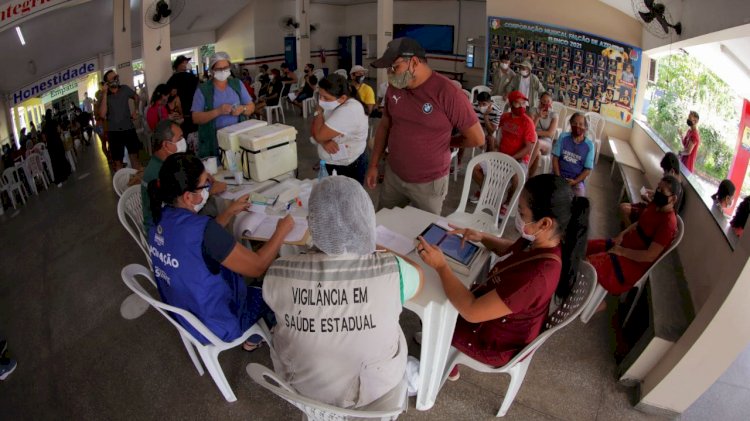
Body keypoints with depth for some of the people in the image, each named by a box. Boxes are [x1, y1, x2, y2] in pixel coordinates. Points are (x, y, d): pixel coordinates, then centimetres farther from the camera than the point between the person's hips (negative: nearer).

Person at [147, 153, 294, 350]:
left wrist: (231, 212, 11)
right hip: (219, 326, -7)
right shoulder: (201, 229, -37)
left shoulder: (162, 216, -12)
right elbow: (257, 266, -26)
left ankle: (253, 336, 43)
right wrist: (282, 230, -13)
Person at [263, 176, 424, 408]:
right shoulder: (390, 271, -30)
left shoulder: (278, 274, -28)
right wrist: (378, 250, 7)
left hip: (302, 382, 1)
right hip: (375, 384, 0)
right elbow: (418, 277, -5)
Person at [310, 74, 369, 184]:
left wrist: (319, 111, -12)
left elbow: (319, 135, -26)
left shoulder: (349, 110, -27)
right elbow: (315, 130, 0)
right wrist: (324, 142, -21)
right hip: (330, 164, 8)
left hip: (348, 168, -8)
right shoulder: (333, 105, 0)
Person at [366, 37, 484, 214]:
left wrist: (445, 143, 0)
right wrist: (373, 164, 9)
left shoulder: (448, 93, -21)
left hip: (429, 183, -5)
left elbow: (477, 138, -14)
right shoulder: (394, 88, -2)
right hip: (392, 175, 5)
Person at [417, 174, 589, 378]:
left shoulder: (535, 276, -43)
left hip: (498, 344, -7)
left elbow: (471, 311, -35)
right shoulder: (544, 242, -17)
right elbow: (510, 250, 7)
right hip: (504, 322, 7)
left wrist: (441, 266, -31)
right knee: (446, 296, 19)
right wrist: (482, 237, -9)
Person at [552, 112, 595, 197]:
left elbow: (588, 169, -1)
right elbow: (555, 158, -1)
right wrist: (558, 177, -11)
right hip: (559, 176, 0)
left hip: (577, 179, 0)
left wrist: (575, 181, -14)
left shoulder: (589, 145, -2)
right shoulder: (564, 137, 1)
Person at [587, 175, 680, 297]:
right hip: (624, 244, 10)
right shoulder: (655, 204, 4)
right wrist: (622, 235, 2)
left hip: (634, 262, -10)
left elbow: (650, 256, -26)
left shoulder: (668, 223, -23)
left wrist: (621, 251, -18)